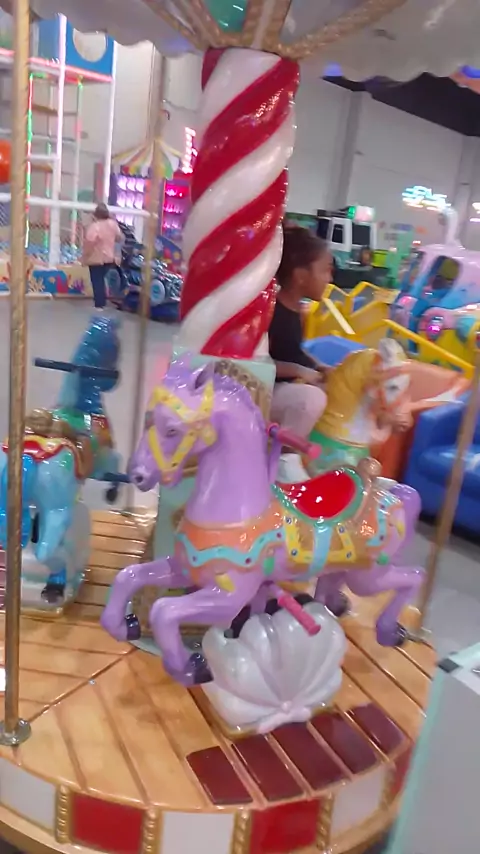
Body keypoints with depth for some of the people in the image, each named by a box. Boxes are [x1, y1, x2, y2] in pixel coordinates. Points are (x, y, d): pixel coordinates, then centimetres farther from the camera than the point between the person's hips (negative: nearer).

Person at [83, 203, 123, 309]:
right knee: (101, 280, 23)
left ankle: (99, 304, 6)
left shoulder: (95, 226, -22)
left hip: (96, 259, -6)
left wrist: (85, 256, -15)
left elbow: (89, 243, -26)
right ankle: (102, 302, 28)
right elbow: (119, 238, 11)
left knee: (97, 282, 4)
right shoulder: (112, 224, -3)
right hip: (109, 258, 6)